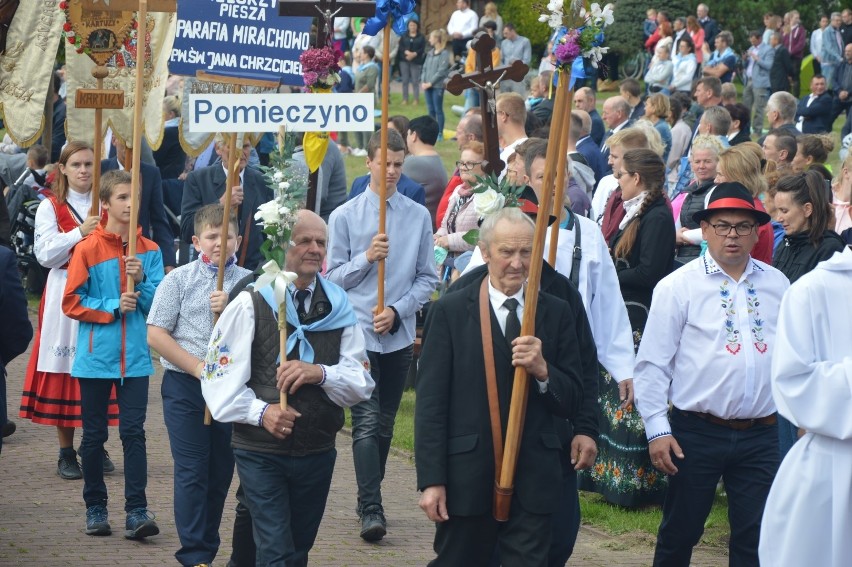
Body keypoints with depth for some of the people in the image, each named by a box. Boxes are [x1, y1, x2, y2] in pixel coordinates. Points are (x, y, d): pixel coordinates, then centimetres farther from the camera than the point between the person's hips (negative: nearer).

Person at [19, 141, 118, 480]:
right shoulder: (51, 207, 4)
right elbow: (45, 254, -7)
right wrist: (80, 232, -15)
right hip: (65, 294, -2)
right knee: (65, 368, -3)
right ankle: (66, 454, 4)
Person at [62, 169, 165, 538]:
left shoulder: (149, 251, 5)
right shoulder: (88, 249, -4)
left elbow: (158, 305, 4)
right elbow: (71, 302, -5)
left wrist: (142, 279, -14)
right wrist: (113, 307, -15)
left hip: (135, 358, 2)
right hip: (96, 355, -1)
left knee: (133, 432, -4)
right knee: (94, 435, 8)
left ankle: (137, 511, -6)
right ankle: (95, 508, 19)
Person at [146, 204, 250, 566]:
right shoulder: (179, 280, -1)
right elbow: (156, 335, -5)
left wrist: (231, 310, -19)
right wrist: (197, 367, -13)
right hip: (185, 386, -2)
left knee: (221, 472, 10)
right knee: (192, 472, -4)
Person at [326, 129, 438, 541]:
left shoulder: (419, 217, 2)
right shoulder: (345, 217, 0)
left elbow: (427, 278, 5)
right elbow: (334, 277, 1)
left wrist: (397, 310, -8)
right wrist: (366, 257, -14)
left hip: (399, 334, 2)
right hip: (357, 332, -2)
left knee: (385, 423, 11)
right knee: (366, 422, -11)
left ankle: (369, 499, 24)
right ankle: (371, 509, -14)